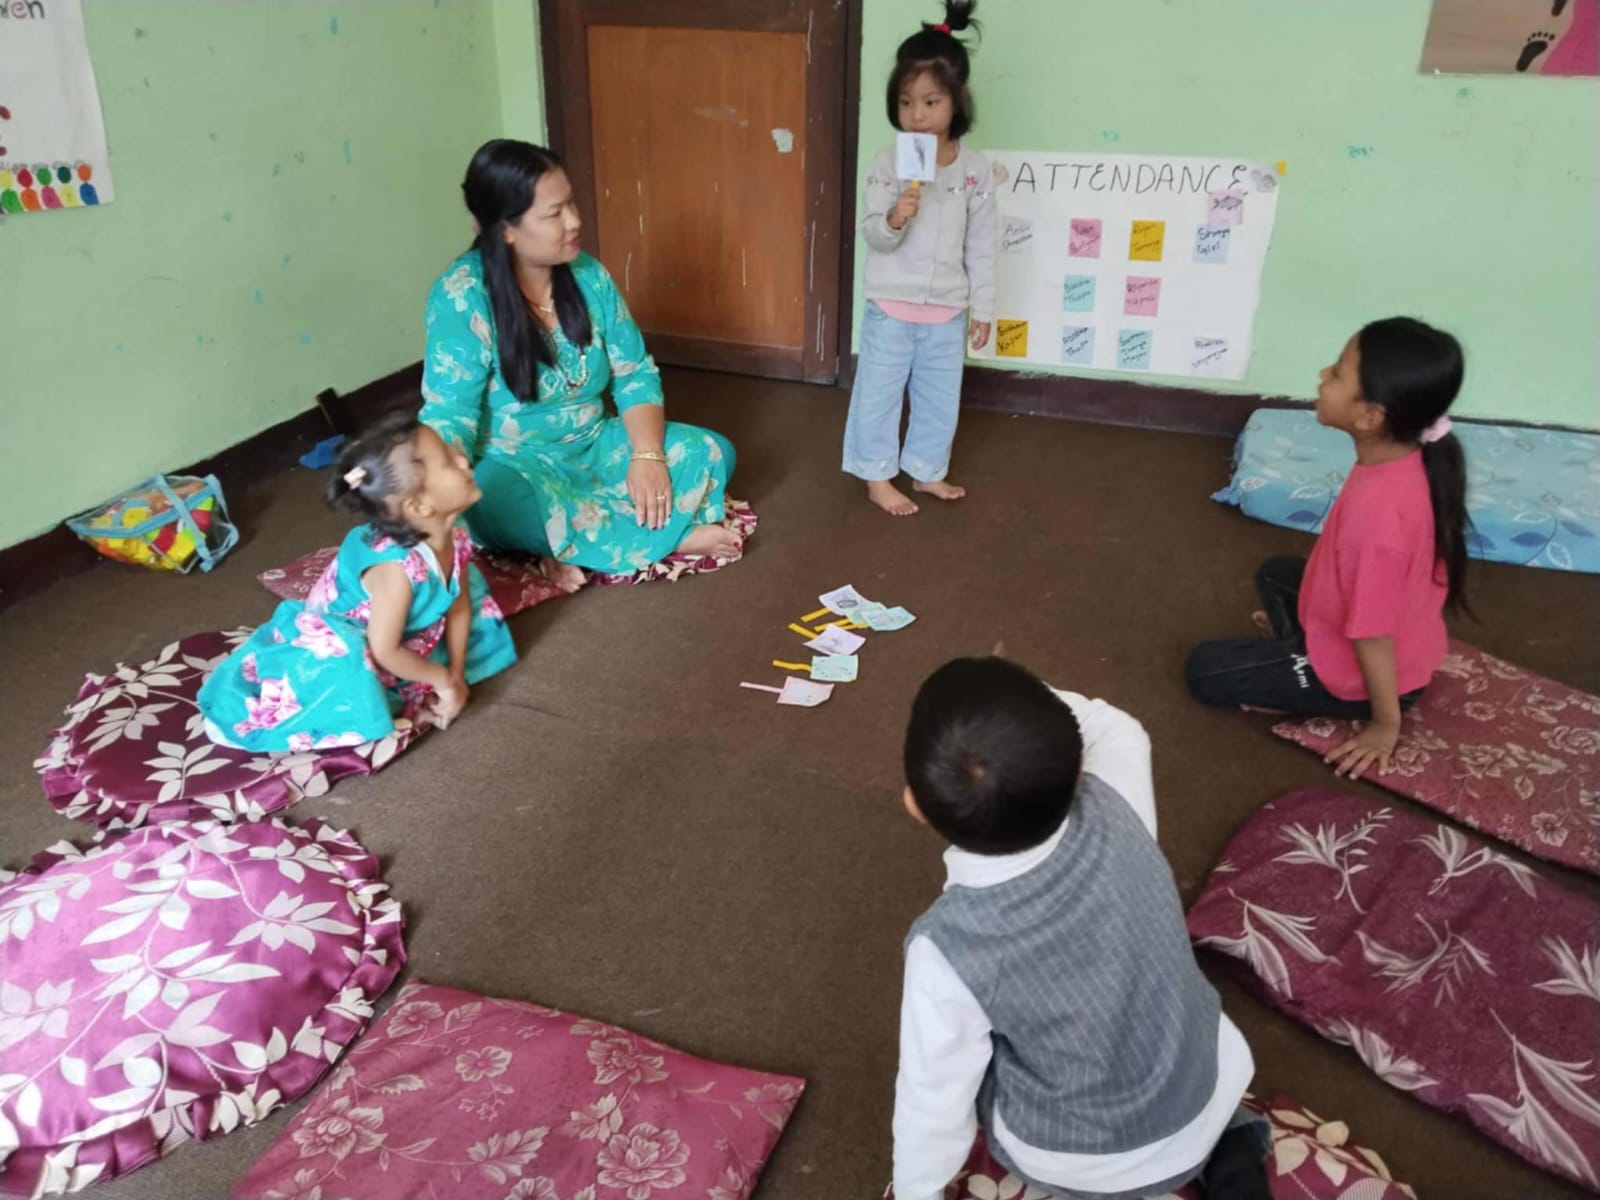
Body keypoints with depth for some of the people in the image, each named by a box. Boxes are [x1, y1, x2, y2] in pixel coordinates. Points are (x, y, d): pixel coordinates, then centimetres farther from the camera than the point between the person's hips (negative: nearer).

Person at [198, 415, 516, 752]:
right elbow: (385, 652, -33)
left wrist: (457, 675, -6)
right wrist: (442, 679, -19)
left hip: (406, 641, 8)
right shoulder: (397, 567, -40)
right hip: (337, 655, -8)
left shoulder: (454, 540, -17)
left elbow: (459, 604, -1)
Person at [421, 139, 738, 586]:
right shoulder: (463, 294, -17)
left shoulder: (588, 275, -1)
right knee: (503, 503, -40)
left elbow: (636, 374, 2)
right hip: (512, 463, -5)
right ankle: (669, 534, -23)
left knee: (712, 453, -11)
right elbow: (448, 417, -20)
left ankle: (572, 545, -22)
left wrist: (647, 454, -17)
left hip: (593, 447, 5)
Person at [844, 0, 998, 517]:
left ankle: (927, 471, 32)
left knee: (940, 397, 14)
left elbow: (982, 245, 3)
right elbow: (873, 236, -11)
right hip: (891, 306, -2)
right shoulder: (889, 163, -10)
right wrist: (893, 218, -33)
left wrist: (982, 308, 5)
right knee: (879, 393, 7)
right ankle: (878, 477, 23)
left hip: (947, 311, 2)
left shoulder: (976, 169, -3)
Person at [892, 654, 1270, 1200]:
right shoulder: (1116, 812, -27)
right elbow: (1115, 729, -2)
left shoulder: (947, 947, -32)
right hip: (1208, 1103, 2)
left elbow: (934, 1100, -16)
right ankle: (1224, 1148, 16)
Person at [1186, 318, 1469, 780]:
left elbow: (1373, 634, -28)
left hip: (1359, 673, -8)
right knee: (1275, 573, 27)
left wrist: (1385, 725, -16)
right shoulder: (1412, 461, -11)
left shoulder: (1376, 510, -38)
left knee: (1205, 668, 3)